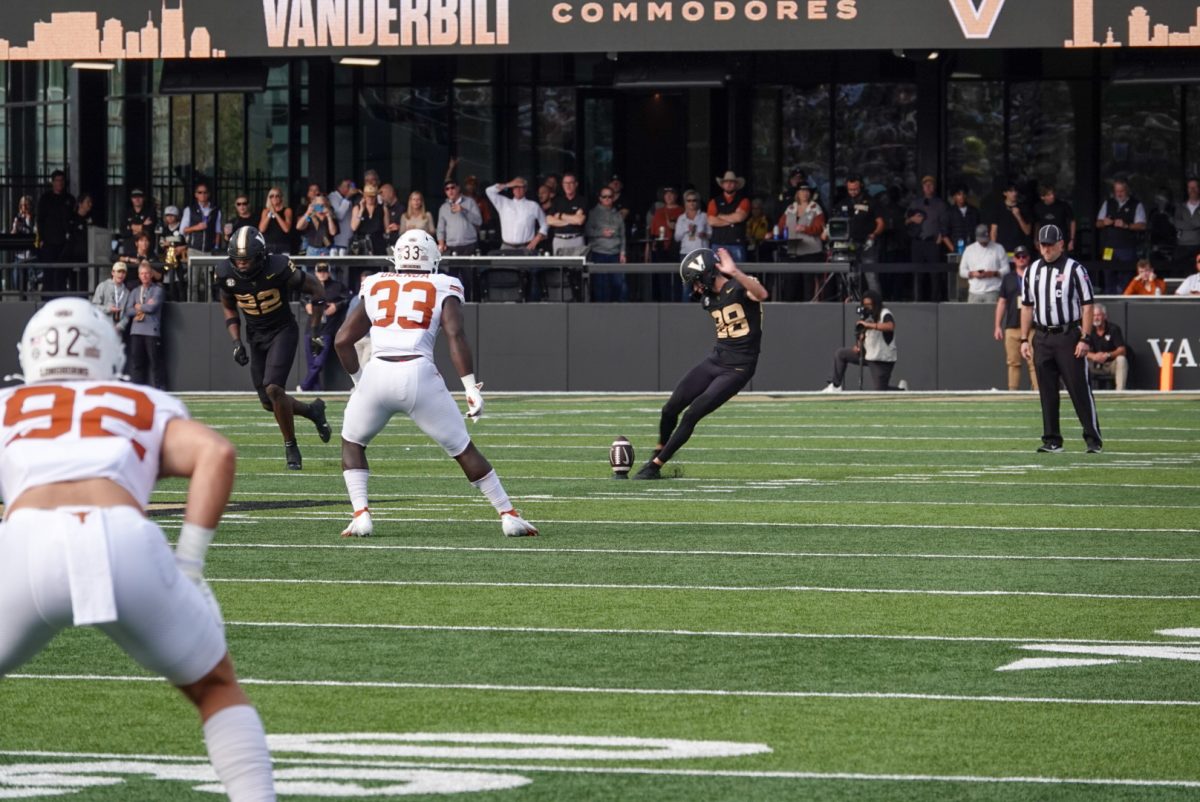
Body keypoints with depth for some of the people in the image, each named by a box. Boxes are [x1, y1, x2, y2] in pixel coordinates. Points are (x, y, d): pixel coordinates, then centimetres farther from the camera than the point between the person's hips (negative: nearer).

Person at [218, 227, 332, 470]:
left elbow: (316, 289, -11)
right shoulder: (228, 274, -12)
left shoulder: (278, 268, -25)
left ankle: (291, 447, -6)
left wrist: (314, 331, -11)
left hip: (283, 331, -5)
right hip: (256, 337, 5)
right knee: (269, 403, 5)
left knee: (273, 388, -22)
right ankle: (313, 411, 33)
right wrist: (236, 342, -2)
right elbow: (229, 308, 8)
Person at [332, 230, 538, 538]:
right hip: (419, 374, -1)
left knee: (352, 443, 24)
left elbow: (342, 340, 14)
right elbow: (455, 335, -5)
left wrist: (358, 379, 28)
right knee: (463, 449, 12)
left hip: (377, 374, 1)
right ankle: (509, 515, 11)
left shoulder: (375, 287, 18)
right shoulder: (442, 289, 12)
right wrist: (471, 388, -6)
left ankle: (361, 515, 7)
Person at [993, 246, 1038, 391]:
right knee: (1013, 363, 3)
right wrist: (998, 326, 7)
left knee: (1034, 362, -9)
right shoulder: (1008, 278, 13)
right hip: (1012, 327, 3)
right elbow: (1001, 302, 13)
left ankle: (1037, 392, -10)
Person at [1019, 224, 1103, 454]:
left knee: (1079, 389, -6)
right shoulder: (1033, 271, 12)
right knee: (1047, 392, 5)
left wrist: (1085, 338, -14)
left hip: (1069, 337, -5)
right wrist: (1024, 339, 11)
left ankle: (1094, 440, -4)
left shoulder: (1074, 269, -4)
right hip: (1043, 337, 5)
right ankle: (1052, 441, 11)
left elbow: (1087, 305, -7)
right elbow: (1027, 306, 17)